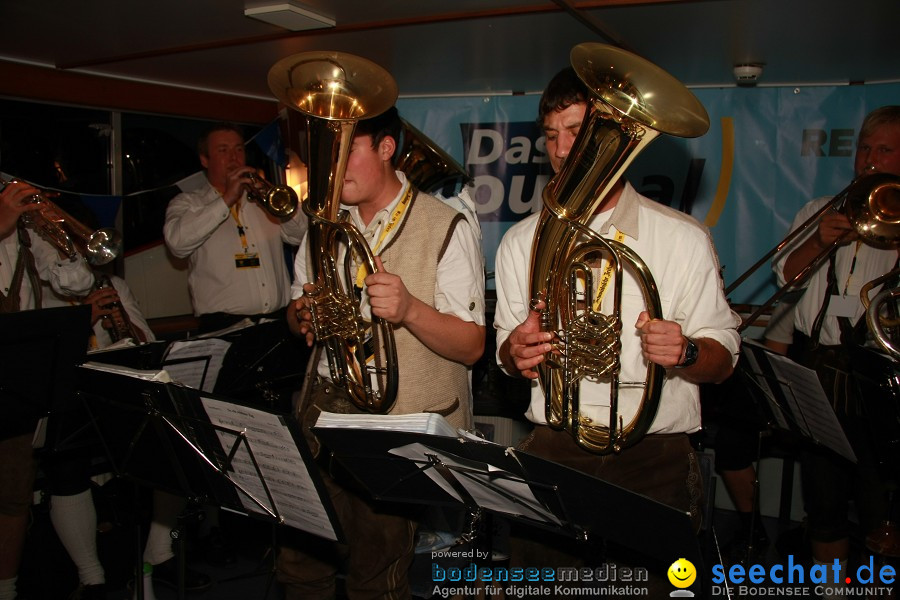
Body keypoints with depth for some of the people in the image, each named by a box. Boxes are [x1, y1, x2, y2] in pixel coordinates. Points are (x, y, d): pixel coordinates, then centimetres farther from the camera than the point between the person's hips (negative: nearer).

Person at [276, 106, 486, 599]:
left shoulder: (444, 227, -8)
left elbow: (471, 346, -10)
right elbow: (299, 313, 19)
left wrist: (410, 309, -28)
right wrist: (303, 319, -5)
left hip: (402, 425, -5)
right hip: (326, 407, 5)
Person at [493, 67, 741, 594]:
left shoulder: (684, 238, 0)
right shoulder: (521, 242, 8)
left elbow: (723, 356, 2)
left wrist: (684, 352, -20)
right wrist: (516, 354, -9)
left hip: (656, 457, -1)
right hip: (552, 449, 2)